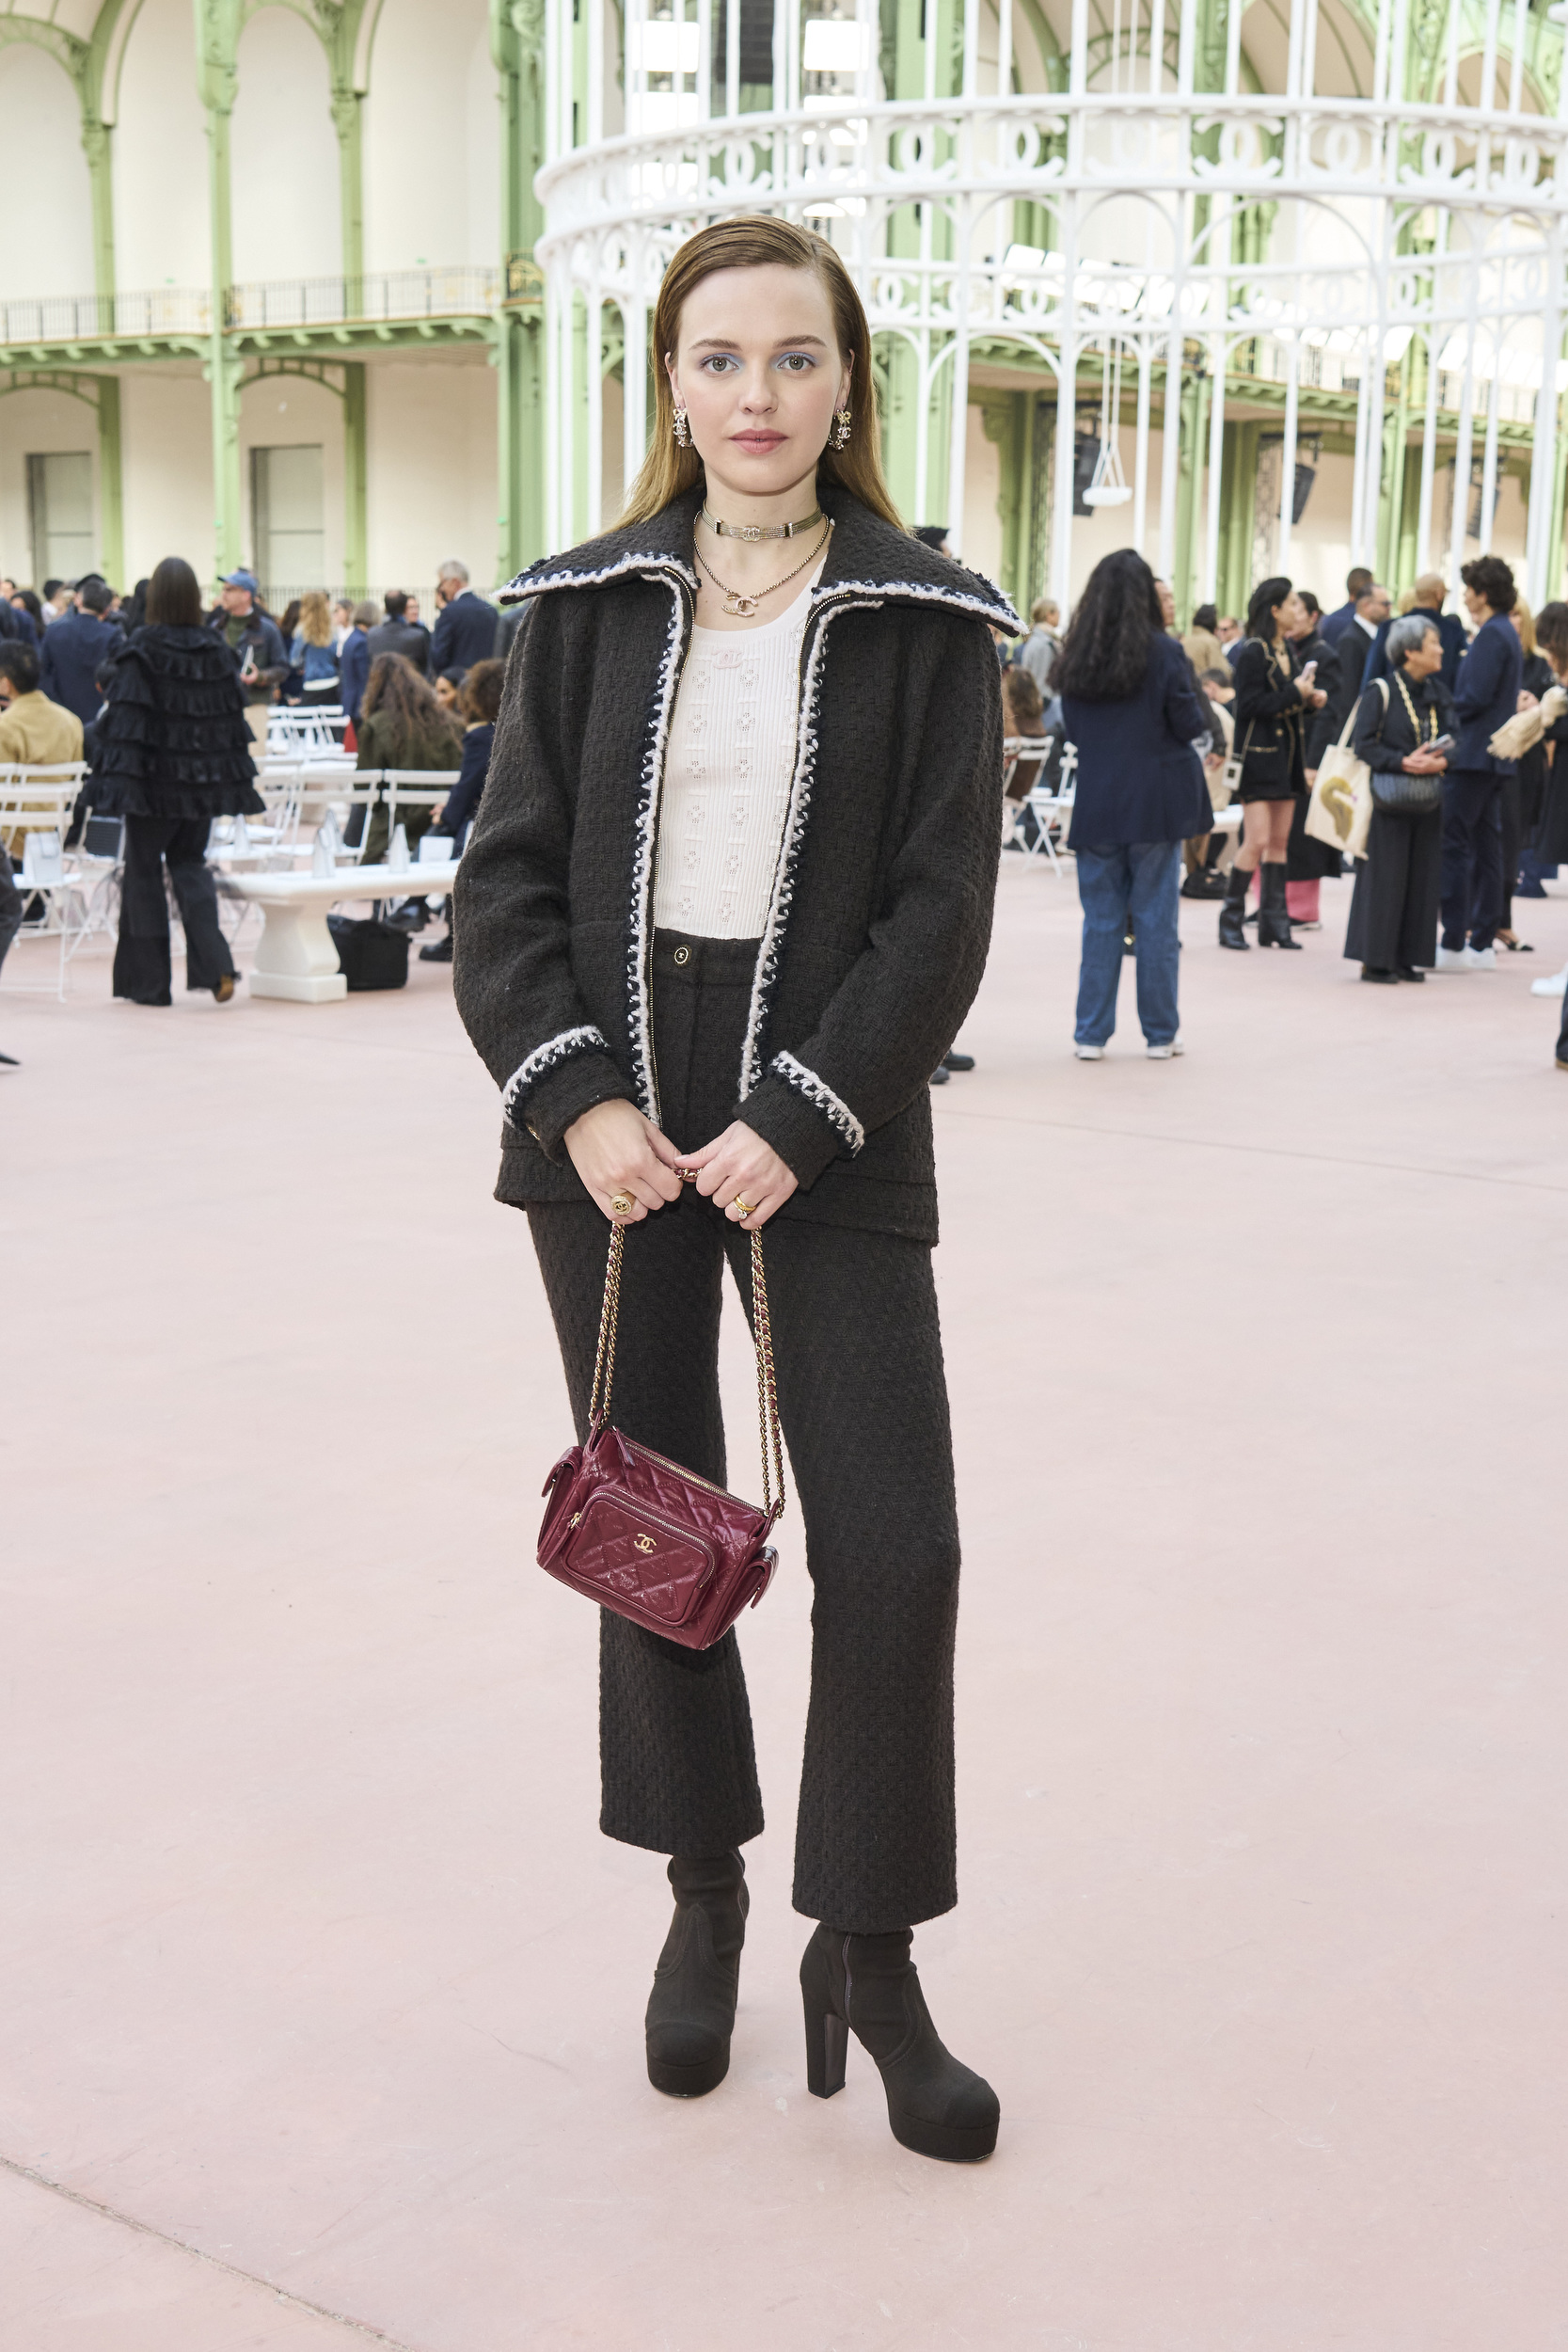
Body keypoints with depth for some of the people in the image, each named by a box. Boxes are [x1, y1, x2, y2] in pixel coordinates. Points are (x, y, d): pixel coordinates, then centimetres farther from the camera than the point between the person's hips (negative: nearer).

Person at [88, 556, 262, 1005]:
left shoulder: (140, 651, -11)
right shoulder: (218, 649, 3)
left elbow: (126, 720, -15)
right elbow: (235, 718, 8)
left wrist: (117, 779, -15)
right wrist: (237, 776, 15)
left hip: (156, 778, -4)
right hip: (204, 780, 4)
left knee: (143, 870, 8)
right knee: (189, 864, 17)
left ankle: (148, 981, 10)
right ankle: (215, 964, -4)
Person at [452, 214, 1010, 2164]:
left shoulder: (924, 621, 0)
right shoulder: (591, 605, 5)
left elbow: (941, 906, -5)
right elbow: (505, 874, 3)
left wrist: (799, 1122, -14)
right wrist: (576, 1096, -11)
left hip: (828, 1140, -2)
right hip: (611, 1134, 2)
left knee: (893, 1545, -5)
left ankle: (866, 1947, 14)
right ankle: (704, 1891, 31)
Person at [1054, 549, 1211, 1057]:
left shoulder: (1076, 659, 1)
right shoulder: (1163, 653, -11)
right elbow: (1194, 727, -7)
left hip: (1096, 804, 3)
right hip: (1155, 803, -3)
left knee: (1101, 920, 9)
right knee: (1155, 920, 5)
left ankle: (1091, 1034, 9)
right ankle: (1159, 1034, 11)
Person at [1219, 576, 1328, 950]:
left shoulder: (1289, 650, 14)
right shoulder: (1252, 652, -11)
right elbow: (1251, 705, -17)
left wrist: (1312, 699, 1)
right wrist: (1295, 692, -16)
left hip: (1286, 754, 8)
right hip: (1258, 754, -8)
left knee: (1280, 840, 7)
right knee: (1258, 840, -11)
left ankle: (1273, 923, 12)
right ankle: (1230, 921, -2)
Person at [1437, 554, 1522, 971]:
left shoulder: (1491, 634, -14)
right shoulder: (1506, 633, 16)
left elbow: (1476, 695, -21)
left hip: (1473, 753, -10)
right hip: (1495, 755, 10)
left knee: (1454, 846, -8)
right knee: (1485, 847, 10)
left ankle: (1454, 944, -8)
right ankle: (1482, 943, 13)